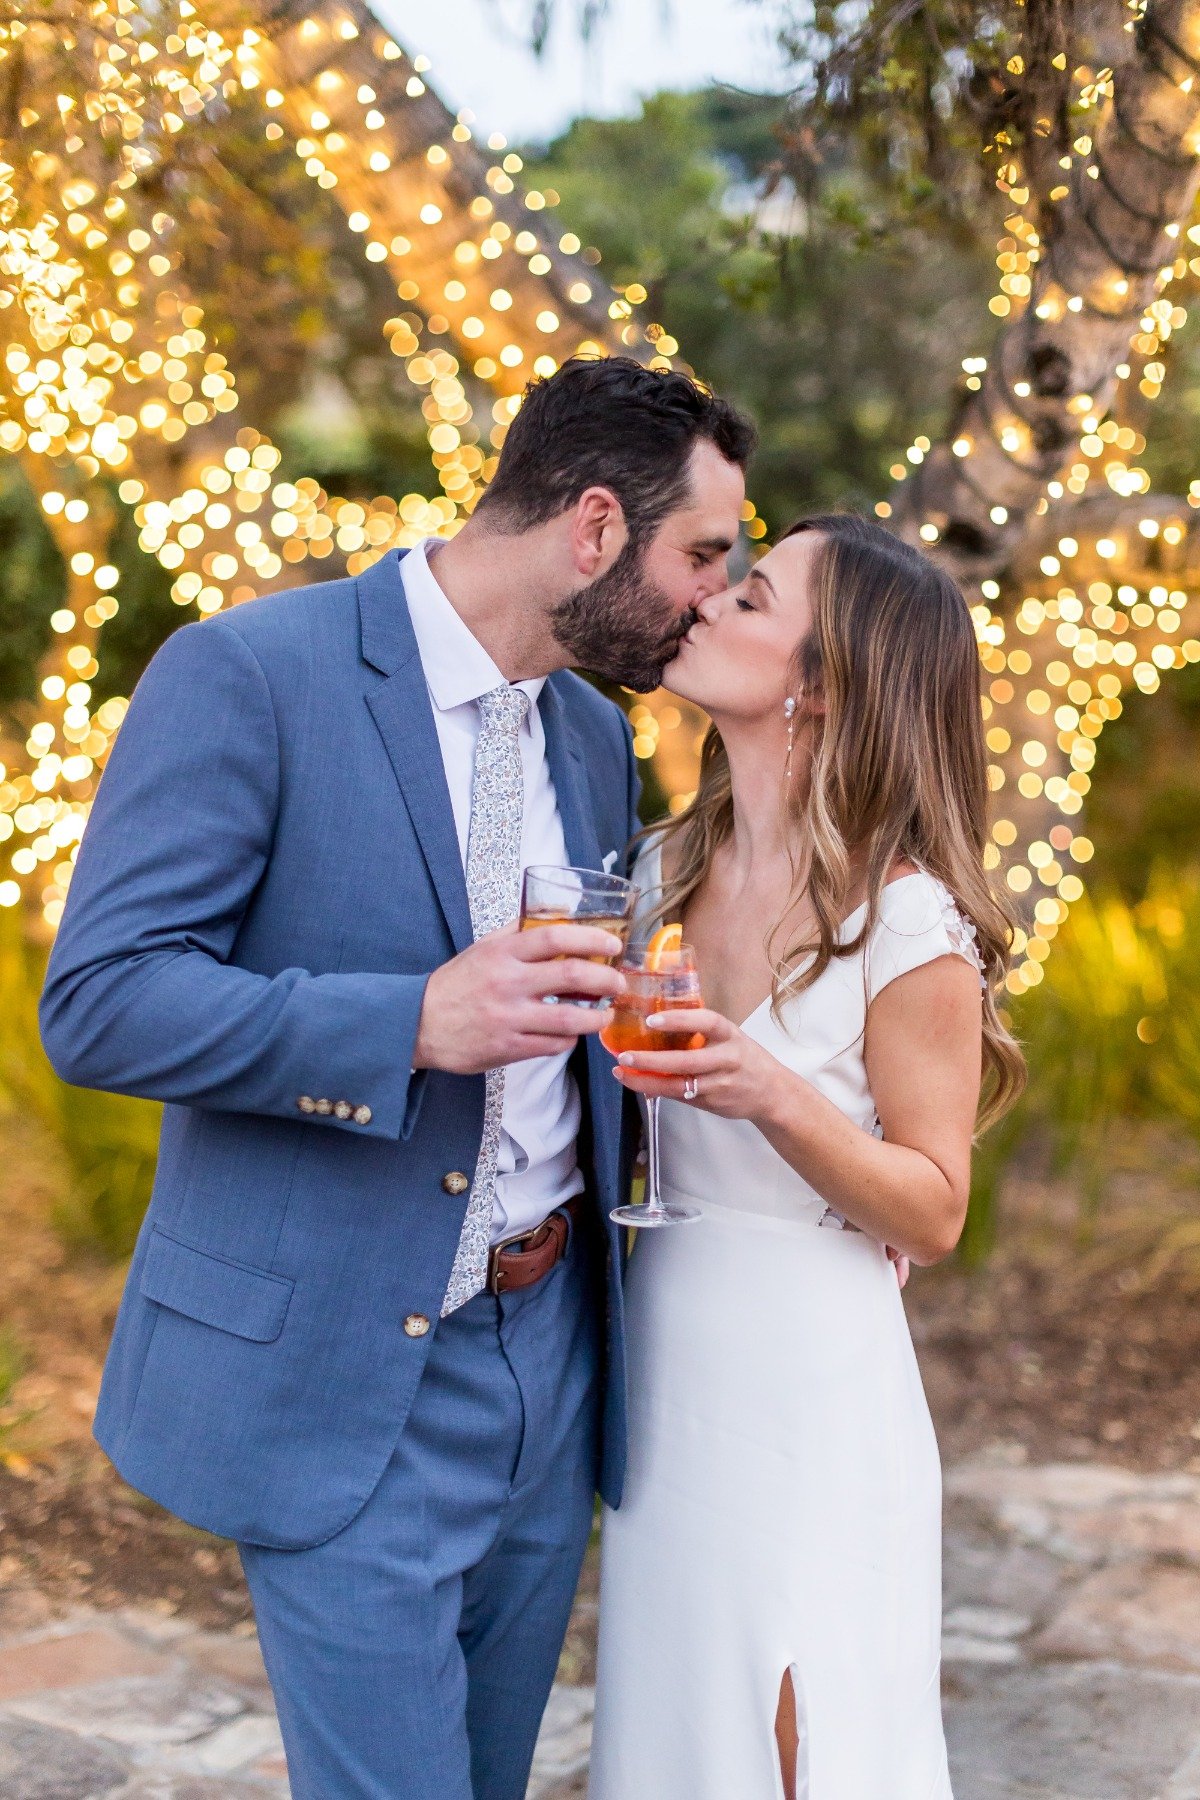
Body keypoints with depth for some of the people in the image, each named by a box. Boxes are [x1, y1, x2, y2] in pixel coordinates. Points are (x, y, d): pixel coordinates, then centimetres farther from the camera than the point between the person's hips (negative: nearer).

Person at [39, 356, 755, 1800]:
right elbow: (101, 1002, -18)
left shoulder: (595, 736, 10)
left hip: (551, 1358, 7)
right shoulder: (248, 676, -13)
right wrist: (417, 1025, -29)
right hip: (346, 1375, -7)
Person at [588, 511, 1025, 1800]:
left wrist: (775, 1097, -26)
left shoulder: (909, 922, -15)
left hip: (811, 1398, -6)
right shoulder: (661, 873, 4)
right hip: (664, 1390, 6)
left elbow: (931, 1212, -11)